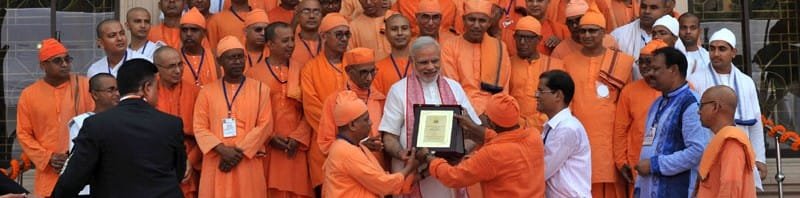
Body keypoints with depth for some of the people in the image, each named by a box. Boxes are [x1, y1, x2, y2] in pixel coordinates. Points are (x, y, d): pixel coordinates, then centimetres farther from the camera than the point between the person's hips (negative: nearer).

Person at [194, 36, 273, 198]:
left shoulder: (260, 89, 6)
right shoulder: (207, 91, 8)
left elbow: (265, 126, -2)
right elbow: (200, 128, 2)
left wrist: (239, 151, -11)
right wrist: (222, 149, -14)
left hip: (249, 164, -1)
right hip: (216, 164, 1)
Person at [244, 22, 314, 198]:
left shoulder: (300, 72, 9)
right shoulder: (253, 74, 1)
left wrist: (298, 137, -7)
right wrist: (269, 137, -9)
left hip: (295, 149, 2)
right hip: (265, 148, -2)